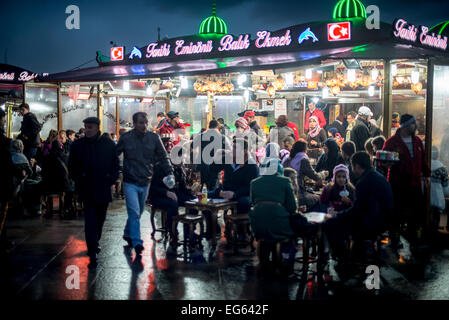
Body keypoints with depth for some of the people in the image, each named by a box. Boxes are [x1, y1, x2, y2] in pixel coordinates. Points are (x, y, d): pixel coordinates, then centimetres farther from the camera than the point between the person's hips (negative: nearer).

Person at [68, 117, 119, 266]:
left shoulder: (109, 144, 3)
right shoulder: (77, 145, 2)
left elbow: (116, 164, 9)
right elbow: (72, 167, 8)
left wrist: (111, 180, -1)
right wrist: (79, 181, -1)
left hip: (104, 189, 2)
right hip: (87, 190, -2)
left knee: (100, 220, 14)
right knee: (90, 221, -8)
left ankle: (94, 243, 35)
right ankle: (92, 254, -7)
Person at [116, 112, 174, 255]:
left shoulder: (154, 138, -2)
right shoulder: (125, 138, -6)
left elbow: (163, 157, 4)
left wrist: (169, 173, -7)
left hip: (145, 182, 3)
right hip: (130, 183, -3)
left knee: (138, 212, 17)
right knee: (134, 212, -10)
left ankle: (128, 234, 38)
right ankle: (137, 243, -4)